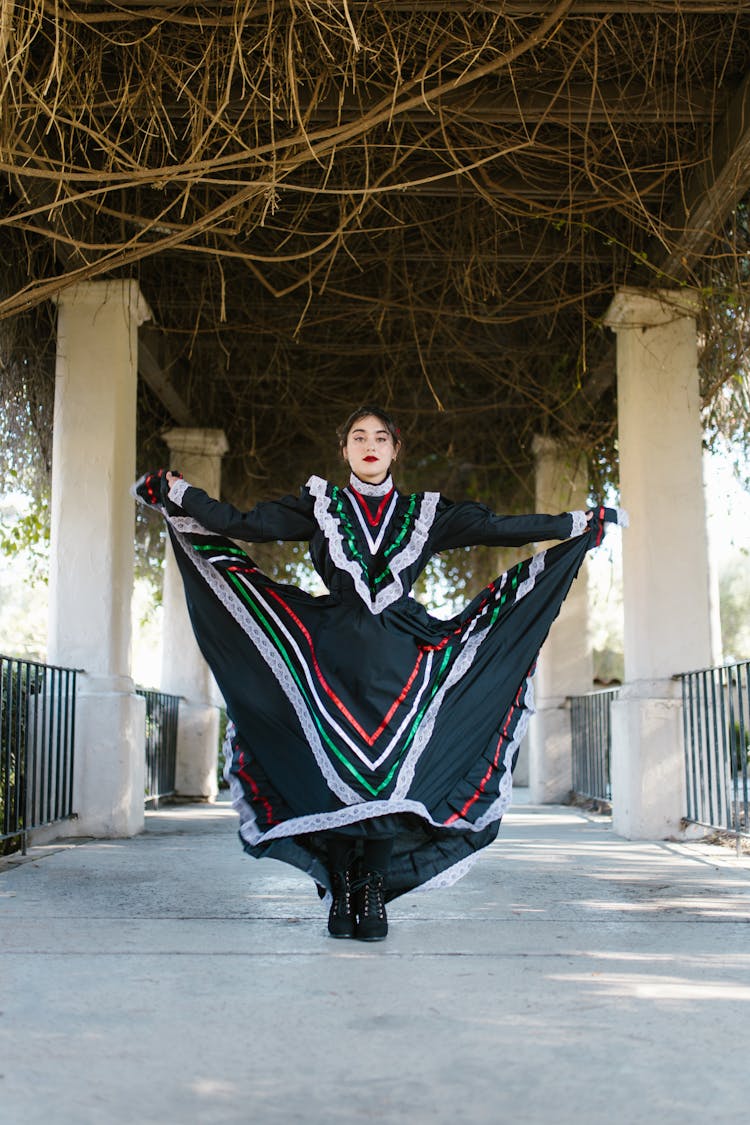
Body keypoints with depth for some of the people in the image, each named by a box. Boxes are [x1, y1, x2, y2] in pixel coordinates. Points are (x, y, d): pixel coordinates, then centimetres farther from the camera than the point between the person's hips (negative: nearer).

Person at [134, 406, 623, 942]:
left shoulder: (426, 512, 12)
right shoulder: (319, 506, 11)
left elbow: (497, 527, 10)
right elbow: (241, 524, 7)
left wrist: (581, 525, 7)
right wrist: (175, 493, 1)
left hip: (399, 663, 1)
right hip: (331, 656, 0)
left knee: (389, 774, -5)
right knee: (334, 774, -7)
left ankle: (373, 897, 5)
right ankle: (341, 895, 5)